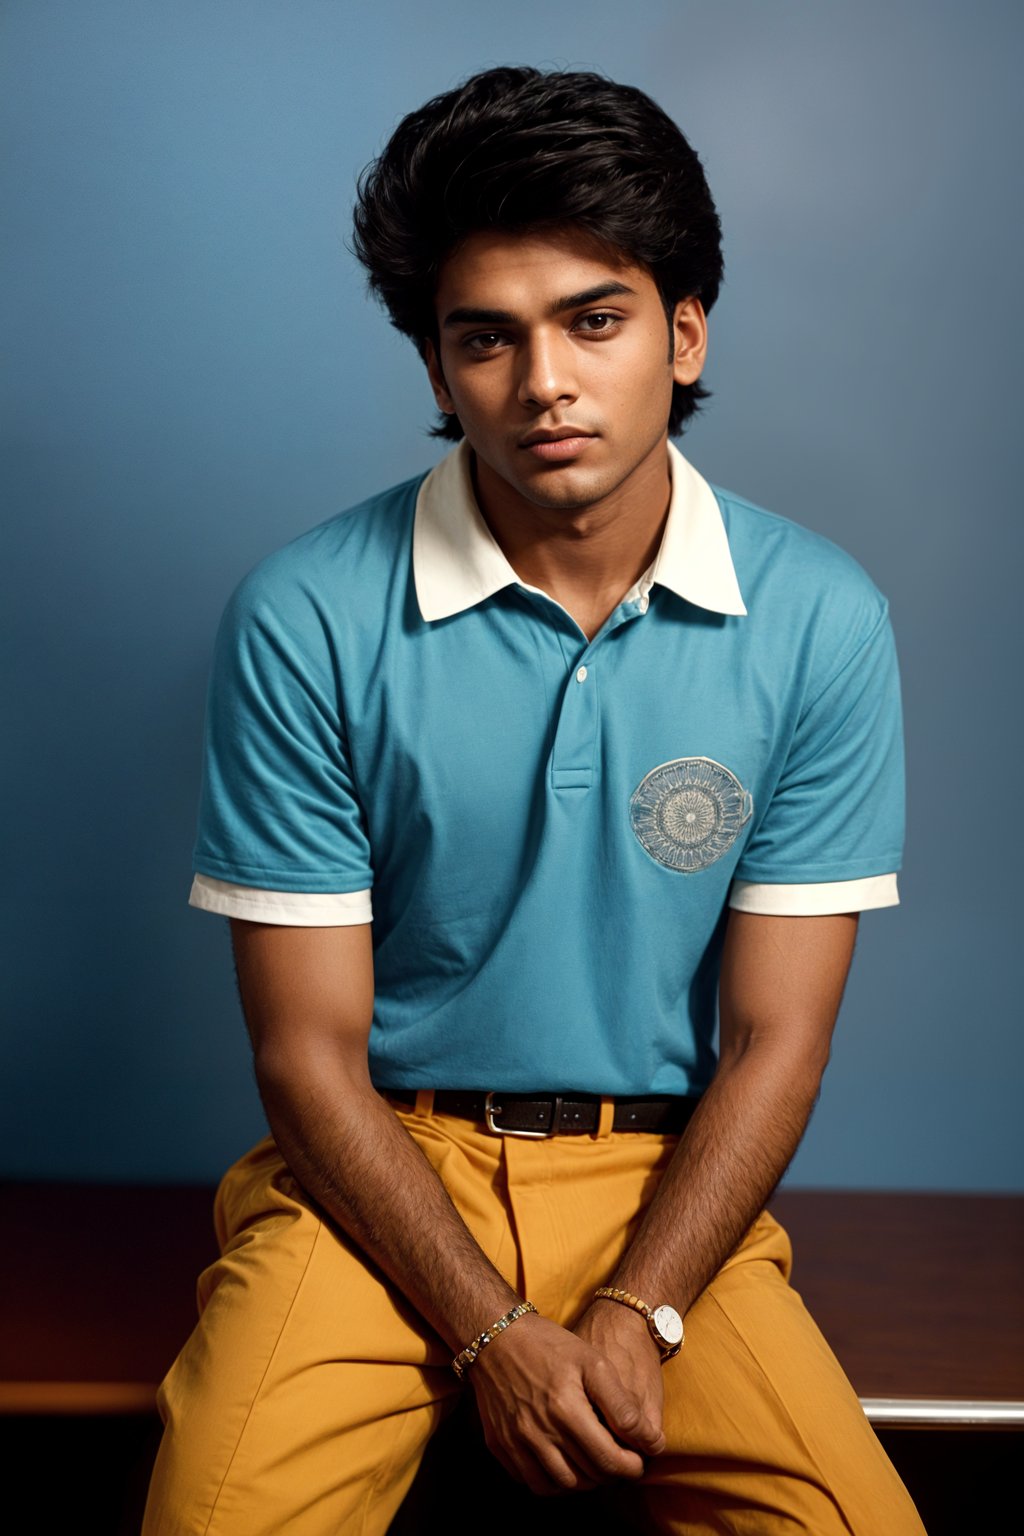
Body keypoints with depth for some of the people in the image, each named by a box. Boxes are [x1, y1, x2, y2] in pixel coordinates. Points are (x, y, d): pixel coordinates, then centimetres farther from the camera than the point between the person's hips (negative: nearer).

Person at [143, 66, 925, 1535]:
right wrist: (491, 1335, -14)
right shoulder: (306, 620, -11)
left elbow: (775, 1036, -3)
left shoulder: (820, 620, -7)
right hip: (375, 1169, -1)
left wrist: (634, 1315, -13)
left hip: (665, 1181, 2)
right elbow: (311, 1049, -7)